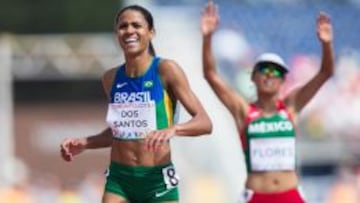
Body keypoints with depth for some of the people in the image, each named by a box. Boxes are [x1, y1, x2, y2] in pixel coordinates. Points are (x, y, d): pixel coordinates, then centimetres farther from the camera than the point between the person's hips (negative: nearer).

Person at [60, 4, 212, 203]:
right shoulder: (111, 78, 7)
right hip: (119, 179, 4)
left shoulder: (165, 70, -8)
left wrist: (172, 129, -31)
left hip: (157, 180, -4)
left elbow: (204, 123, -12)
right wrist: (83, 143, 7)